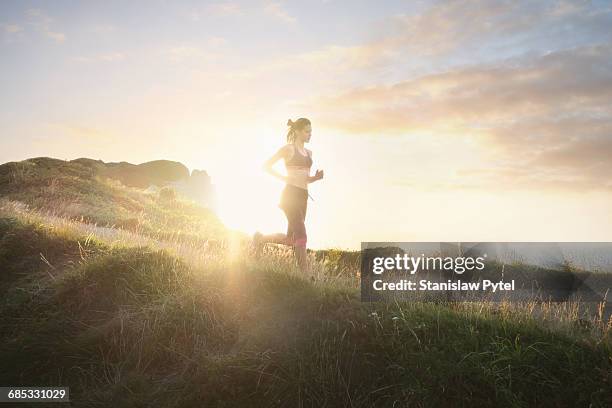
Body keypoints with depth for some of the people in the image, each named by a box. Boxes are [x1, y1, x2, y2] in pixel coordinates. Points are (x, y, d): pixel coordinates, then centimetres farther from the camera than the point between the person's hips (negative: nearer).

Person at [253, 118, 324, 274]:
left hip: (302, 197, 8)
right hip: (291, 195, -8)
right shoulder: (289, 148, -2)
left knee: (291, 239, 10)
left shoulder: (308, 153, 20)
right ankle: (305, 272, -10)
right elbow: (266, 166, -3)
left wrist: (316, 177, 5)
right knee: (301, 236, -14)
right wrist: (285, 178, -11)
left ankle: (261, 238, 31)